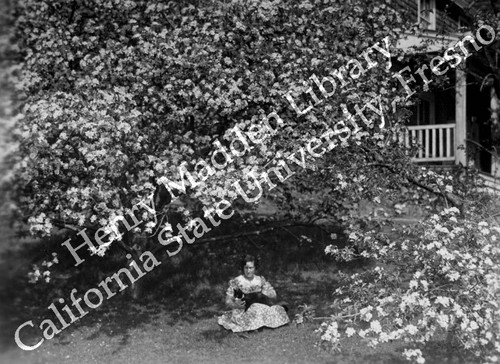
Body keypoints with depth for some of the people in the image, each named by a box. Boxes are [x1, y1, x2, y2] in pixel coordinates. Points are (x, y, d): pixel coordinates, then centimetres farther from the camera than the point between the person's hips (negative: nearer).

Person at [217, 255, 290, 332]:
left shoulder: (261, 280, 11)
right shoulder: (236, 281, 3)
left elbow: (273, 297, 8)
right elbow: (228, 301, 1)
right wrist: (235, 305, -21)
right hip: (242, 312, -4)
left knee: (278, 309, -21)